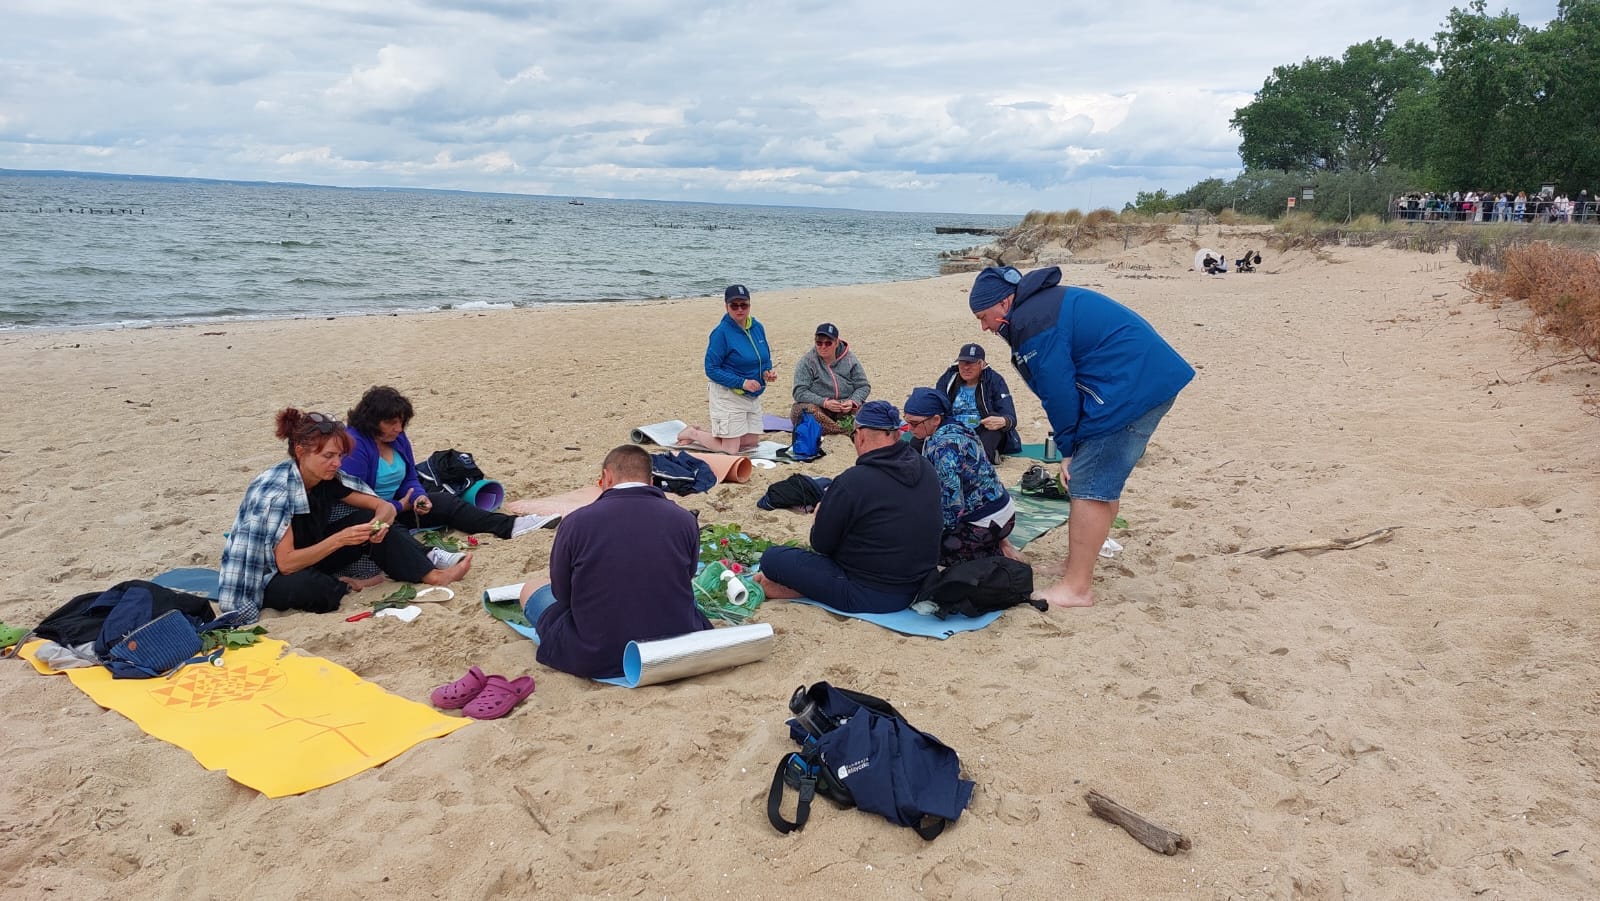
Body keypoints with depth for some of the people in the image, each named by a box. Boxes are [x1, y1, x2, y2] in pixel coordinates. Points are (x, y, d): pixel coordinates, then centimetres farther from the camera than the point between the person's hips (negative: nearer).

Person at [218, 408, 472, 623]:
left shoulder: (328, 479, -8)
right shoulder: (275, 491, -28)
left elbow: (384, 506, -4)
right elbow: (286, 563, -30)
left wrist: (381, 523, -26)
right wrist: (339, 539, -35)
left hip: (308, 558, 7)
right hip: (266, 578, -7)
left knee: (368, 520, -11)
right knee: (311, 588, -41)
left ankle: (434, 576, -16)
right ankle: (346, 587, -8)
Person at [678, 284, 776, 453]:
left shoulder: (757, 328, 2)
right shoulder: (721, 332, -17)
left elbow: (765, 358, 16)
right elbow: (712, 370, -17)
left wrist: (768, 371, -7)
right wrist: (742, 382, -24)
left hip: (753, 395, 7)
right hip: (729, 396, -7)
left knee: (752, 441, 14)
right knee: (730, 449, -4)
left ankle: (707, 432, 29)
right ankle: (693, 434, 19)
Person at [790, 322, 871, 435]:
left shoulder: (850, 359, 4)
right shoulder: (807, 362, -3)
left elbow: (863, 386, 5)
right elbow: (799, 392, -10)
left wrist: (853, 402, -17)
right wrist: (824, 402, -24)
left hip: (845, 407, 2)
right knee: (799, 410, -35)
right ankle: (848, 430, -38)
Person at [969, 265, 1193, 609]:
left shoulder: (1034, 322, -15)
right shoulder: (1046, 302, 19)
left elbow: (1058, 393, -13)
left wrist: (1068, 449, 0)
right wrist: (1073, 448, 16)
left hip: (1131, 388, -11)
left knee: (1089, 487, -8)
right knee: (1103, 482, 19)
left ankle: (1076, 587, -4)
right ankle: (1083, 560, 31)